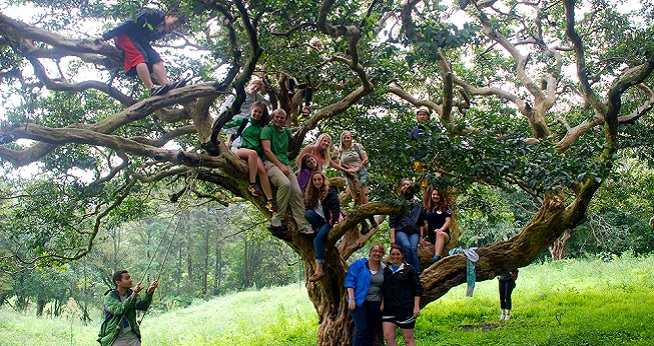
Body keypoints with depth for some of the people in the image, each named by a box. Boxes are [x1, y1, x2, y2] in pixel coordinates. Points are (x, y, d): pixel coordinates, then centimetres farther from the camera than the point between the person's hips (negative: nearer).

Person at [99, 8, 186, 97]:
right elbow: (129, 24, -21)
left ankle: (166, 86, -35)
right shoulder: (152, 14, -18)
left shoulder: (163, 32, 7)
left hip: (140, 42, 7)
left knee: (156, 59, -16)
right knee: (140, 56, -29)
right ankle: (152, 89, -42)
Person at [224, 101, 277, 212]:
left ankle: (270, 200, -30)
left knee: (262, 170, -25)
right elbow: (226, 126, 14)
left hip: (255, 154, 3)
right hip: (238, 149, -3)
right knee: (253, 153, -38)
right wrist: (231, 139, 6)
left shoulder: (262, 127, 21)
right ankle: (252, 185, -37)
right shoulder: (243, 121, 13)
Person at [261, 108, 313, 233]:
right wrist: (280, 166, -11)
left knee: (297, 192, -12)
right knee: (285, 183, -34)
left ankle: (303, 226, -13)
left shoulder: (287, 131, 21)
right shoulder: (267, 129, 4)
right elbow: (267, 150, -6)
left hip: (285, 164, 6)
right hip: (270, 163, -6)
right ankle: (277, 218, -26)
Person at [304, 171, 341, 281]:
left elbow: (335, 209, -10)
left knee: (318, 238, -30)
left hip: (330, 221, -5)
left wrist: (334, 222, -24)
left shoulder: (331, 192, -1)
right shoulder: (311, 194, 15)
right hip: (319, 221, 5)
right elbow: (308, 209, 13)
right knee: (308, 213, -26)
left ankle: (319, 269, -35)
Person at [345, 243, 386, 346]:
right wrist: (351, 299, -12)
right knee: (362, 330, -12)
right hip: (359, 302, -4)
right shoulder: (359, 263, -1)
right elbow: (350, 281, -4)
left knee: (370, 331, 5)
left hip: (375, 303, 4)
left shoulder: (384, 268, 11)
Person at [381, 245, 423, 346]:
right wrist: (382, 303, 9)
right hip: (389, 307, 5)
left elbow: (418, 289, -1)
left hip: (405, 307, -4)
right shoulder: (386, 270, 14)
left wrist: (416, 307, -9)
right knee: (388, 336, -4)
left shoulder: (409, 269, 1)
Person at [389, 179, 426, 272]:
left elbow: (421, 221, 18)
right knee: (406, 246, -30)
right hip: (400, 231, -2)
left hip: (414, 232, 2)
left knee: (413, 248, -25)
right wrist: (392, 237, -4)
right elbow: (392, 221, 5)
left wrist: (421, 236, 11)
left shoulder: (418, 203, 16)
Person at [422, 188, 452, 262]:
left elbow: (448, 220, -2)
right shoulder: (427, 209, 20)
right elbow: (422, 221, 20)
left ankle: (437, 257, -60)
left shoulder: (445, 208, 9)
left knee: (439, 234, -39)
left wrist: (441, 229, -16)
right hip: (430, 236, 5)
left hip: (444, 234, -5)